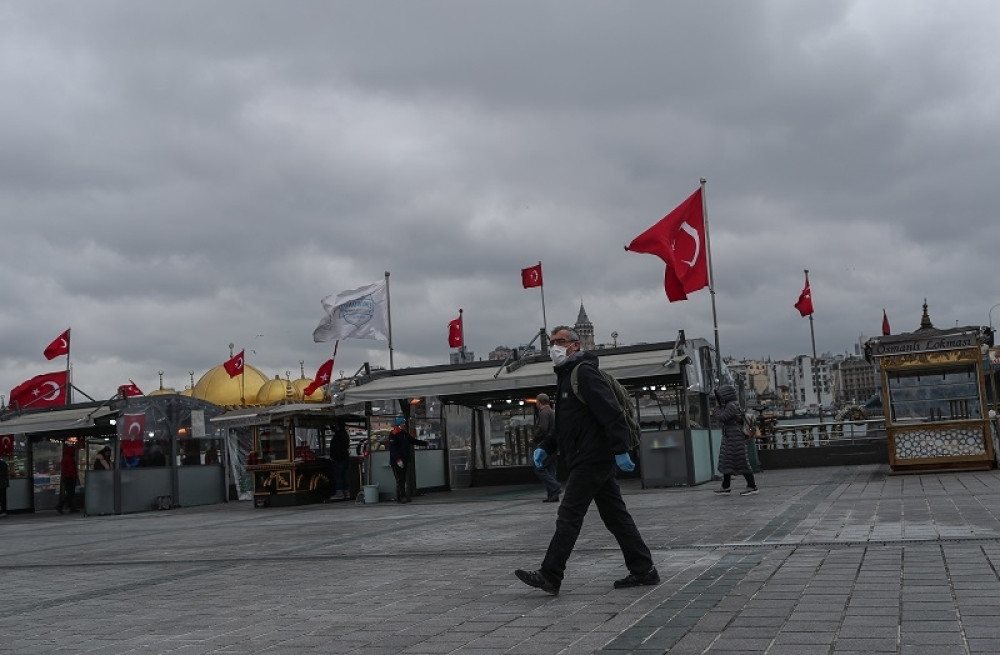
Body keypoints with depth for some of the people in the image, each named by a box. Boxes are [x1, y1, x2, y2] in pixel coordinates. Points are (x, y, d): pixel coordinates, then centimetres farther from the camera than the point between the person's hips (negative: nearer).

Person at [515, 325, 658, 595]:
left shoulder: (584, 372, -12)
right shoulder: (566, 376, 20)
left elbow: (611, 412, -21)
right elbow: (565, 425, 27)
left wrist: (619, 450, -26)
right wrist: (545, 447, 15)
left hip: (590, 459, -10)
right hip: (598, 461, 10)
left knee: (569, 517, -7)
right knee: (616, 517, 12)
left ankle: (549, 577, -4)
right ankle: (643, 570, 17)